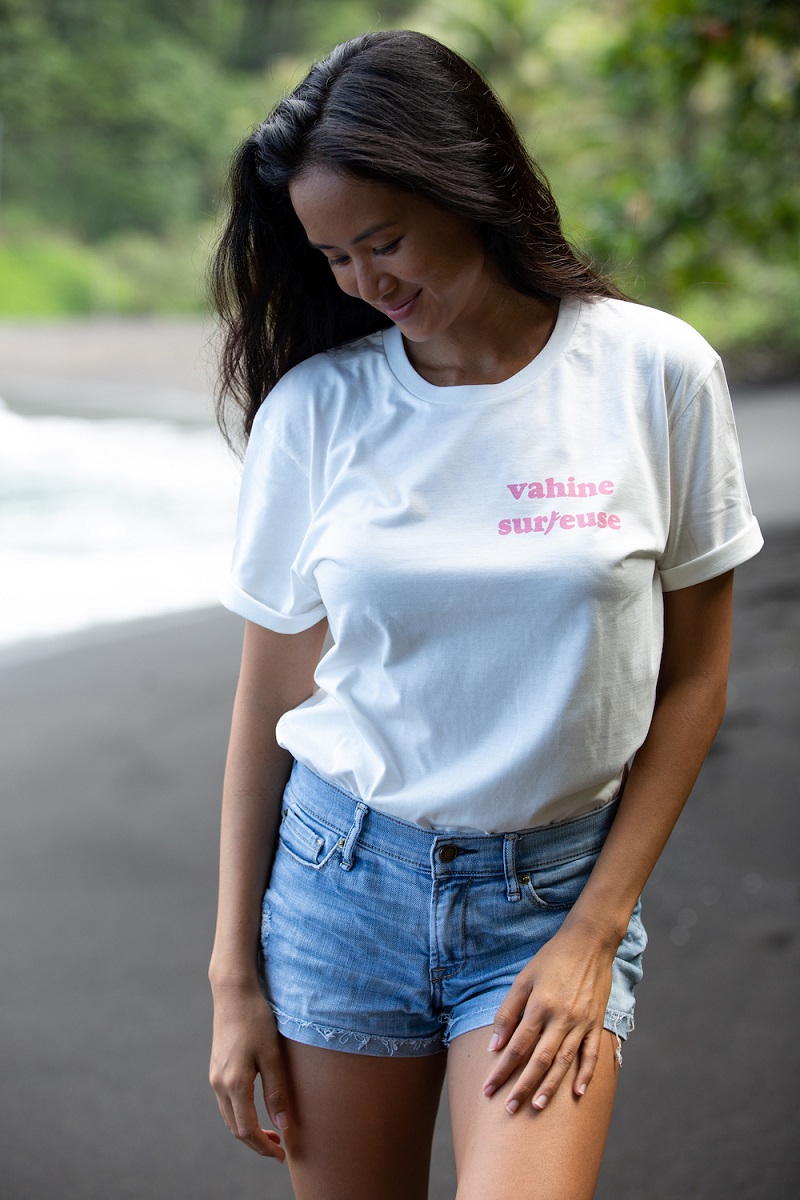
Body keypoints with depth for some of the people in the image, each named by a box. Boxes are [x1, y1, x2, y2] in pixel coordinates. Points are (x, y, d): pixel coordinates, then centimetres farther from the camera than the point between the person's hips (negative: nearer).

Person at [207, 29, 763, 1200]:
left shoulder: (656, 370, -6)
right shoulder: (315, 404, -3)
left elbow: (693, 675, -1)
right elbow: (269, 698, 2)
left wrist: (596, 931, -6)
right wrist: (235, 976, 3)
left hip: (557, 887, -1)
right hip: (341, 874, 2)